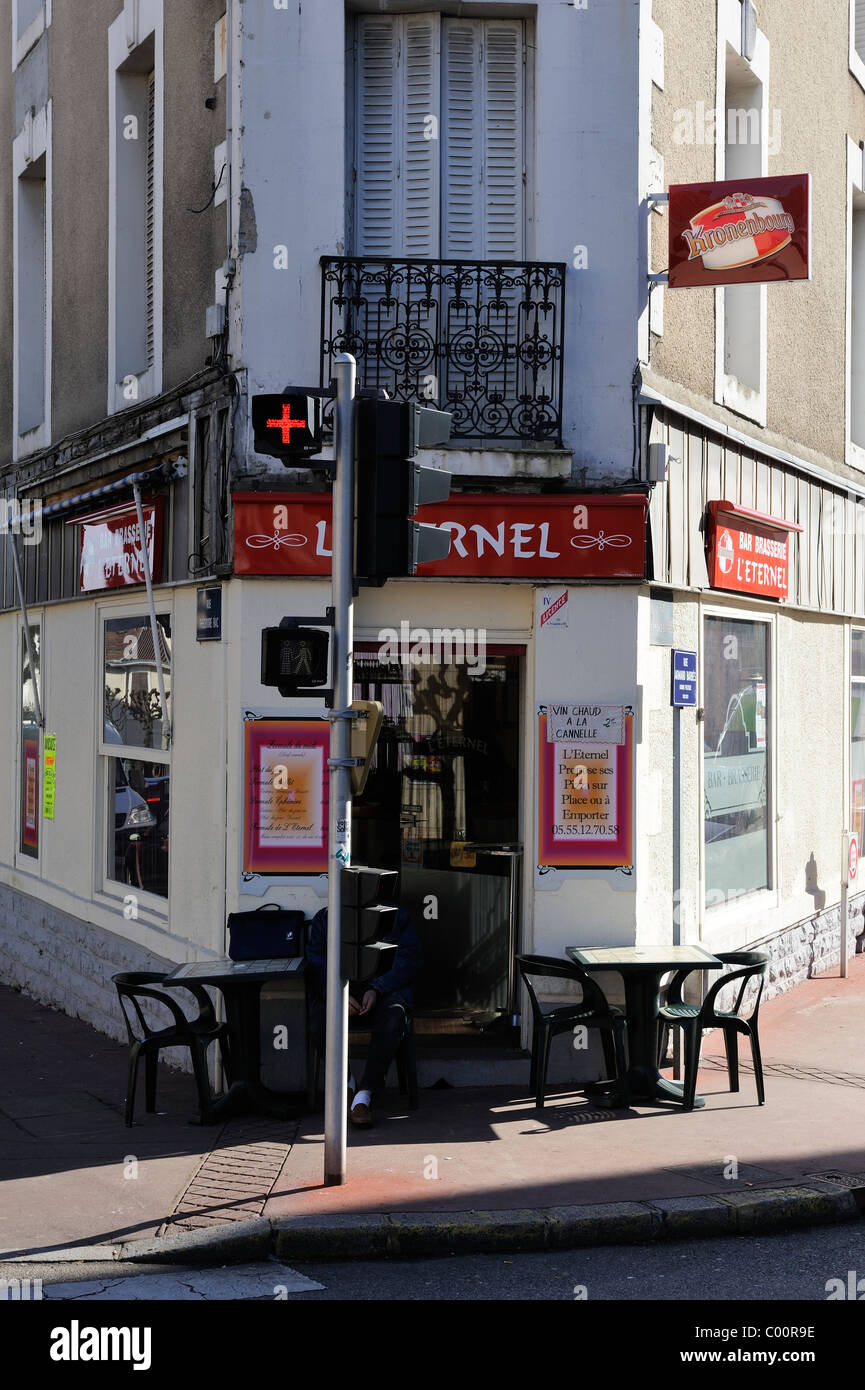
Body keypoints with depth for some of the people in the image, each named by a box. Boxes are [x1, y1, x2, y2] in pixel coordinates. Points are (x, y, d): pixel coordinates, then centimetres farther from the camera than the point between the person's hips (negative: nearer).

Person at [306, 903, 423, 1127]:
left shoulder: (395, 917, 7)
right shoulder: (324, 919, 11)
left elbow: (411, 960, -2)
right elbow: (316, 963, 0)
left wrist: (376, 990, -16)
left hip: (382, 990, -1)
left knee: (393, 1019, -36)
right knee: (318, 1020, -32)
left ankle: (364, 1095, -31)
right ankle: (345, 1081, -4)